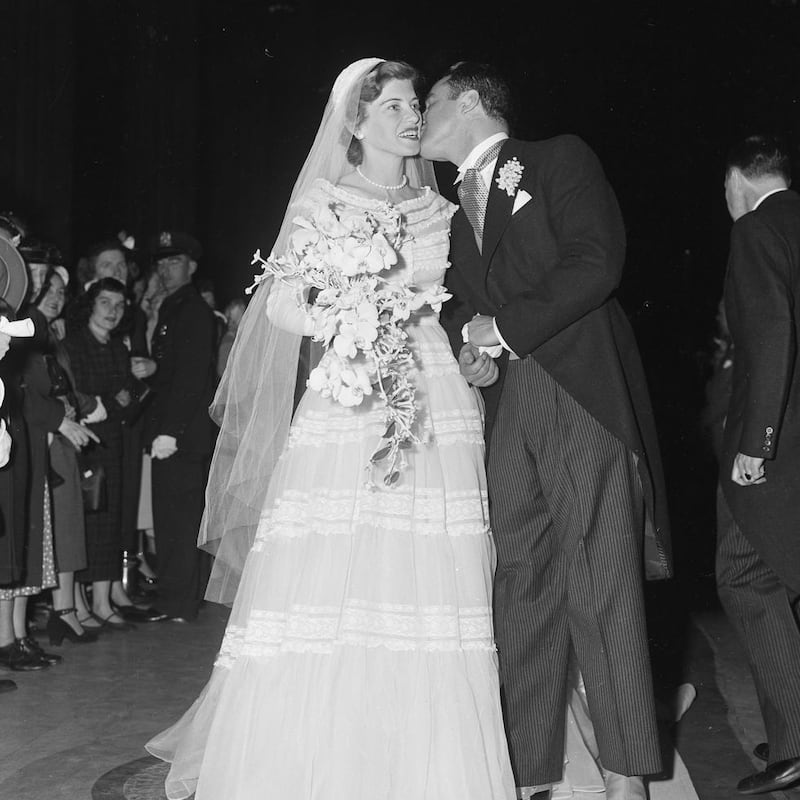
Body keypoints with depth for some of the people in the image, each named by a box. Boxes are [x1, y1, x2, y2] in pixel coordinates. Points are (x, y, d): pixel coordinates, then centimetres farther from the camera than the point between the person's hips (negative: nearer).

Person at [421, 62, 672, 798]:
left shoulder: (559, 159, 6)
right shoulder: (459, 213, 25)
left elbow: (599, 261, -8)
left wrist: (506, 327, -8)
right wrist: (466, 347, 3)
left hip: (580, 397, -6)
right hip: (505, 411, 6)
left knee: (600, 587, -10)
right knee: (522, 588, 2)